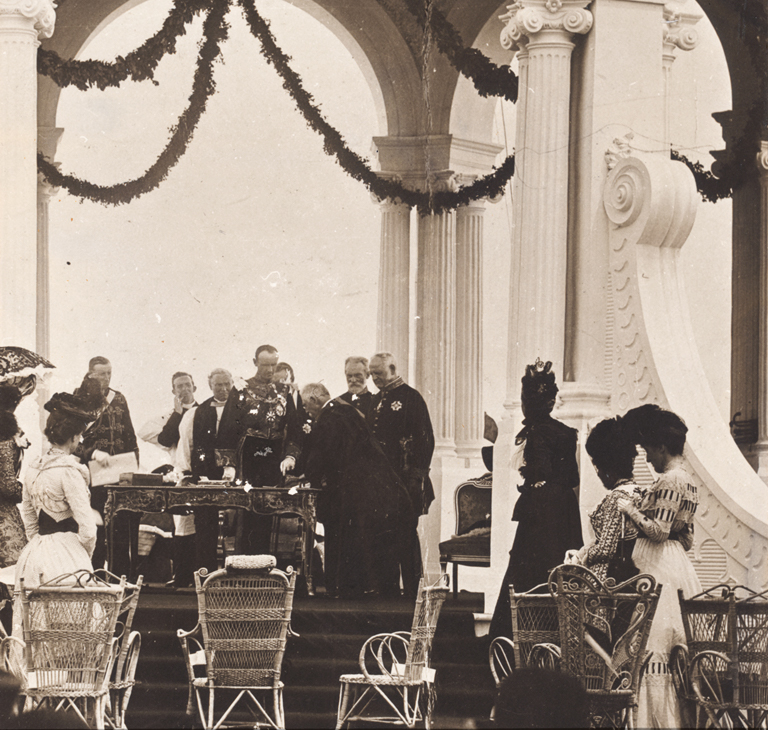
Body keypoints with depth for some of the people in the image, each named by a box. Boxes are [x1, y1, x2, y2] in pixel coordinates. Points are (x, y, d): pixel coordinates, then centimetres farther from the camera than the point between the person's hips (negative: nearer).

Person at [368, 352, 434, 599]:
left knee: (406, 533, -6)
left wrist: (417, 475, -15)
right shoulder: (376, 400, 17)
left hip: (405, 478, -7)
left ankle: (411, 588, -2)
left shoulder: (411, 397, -4)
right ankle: (387, 585, 13)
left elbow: (424, 439, -9)